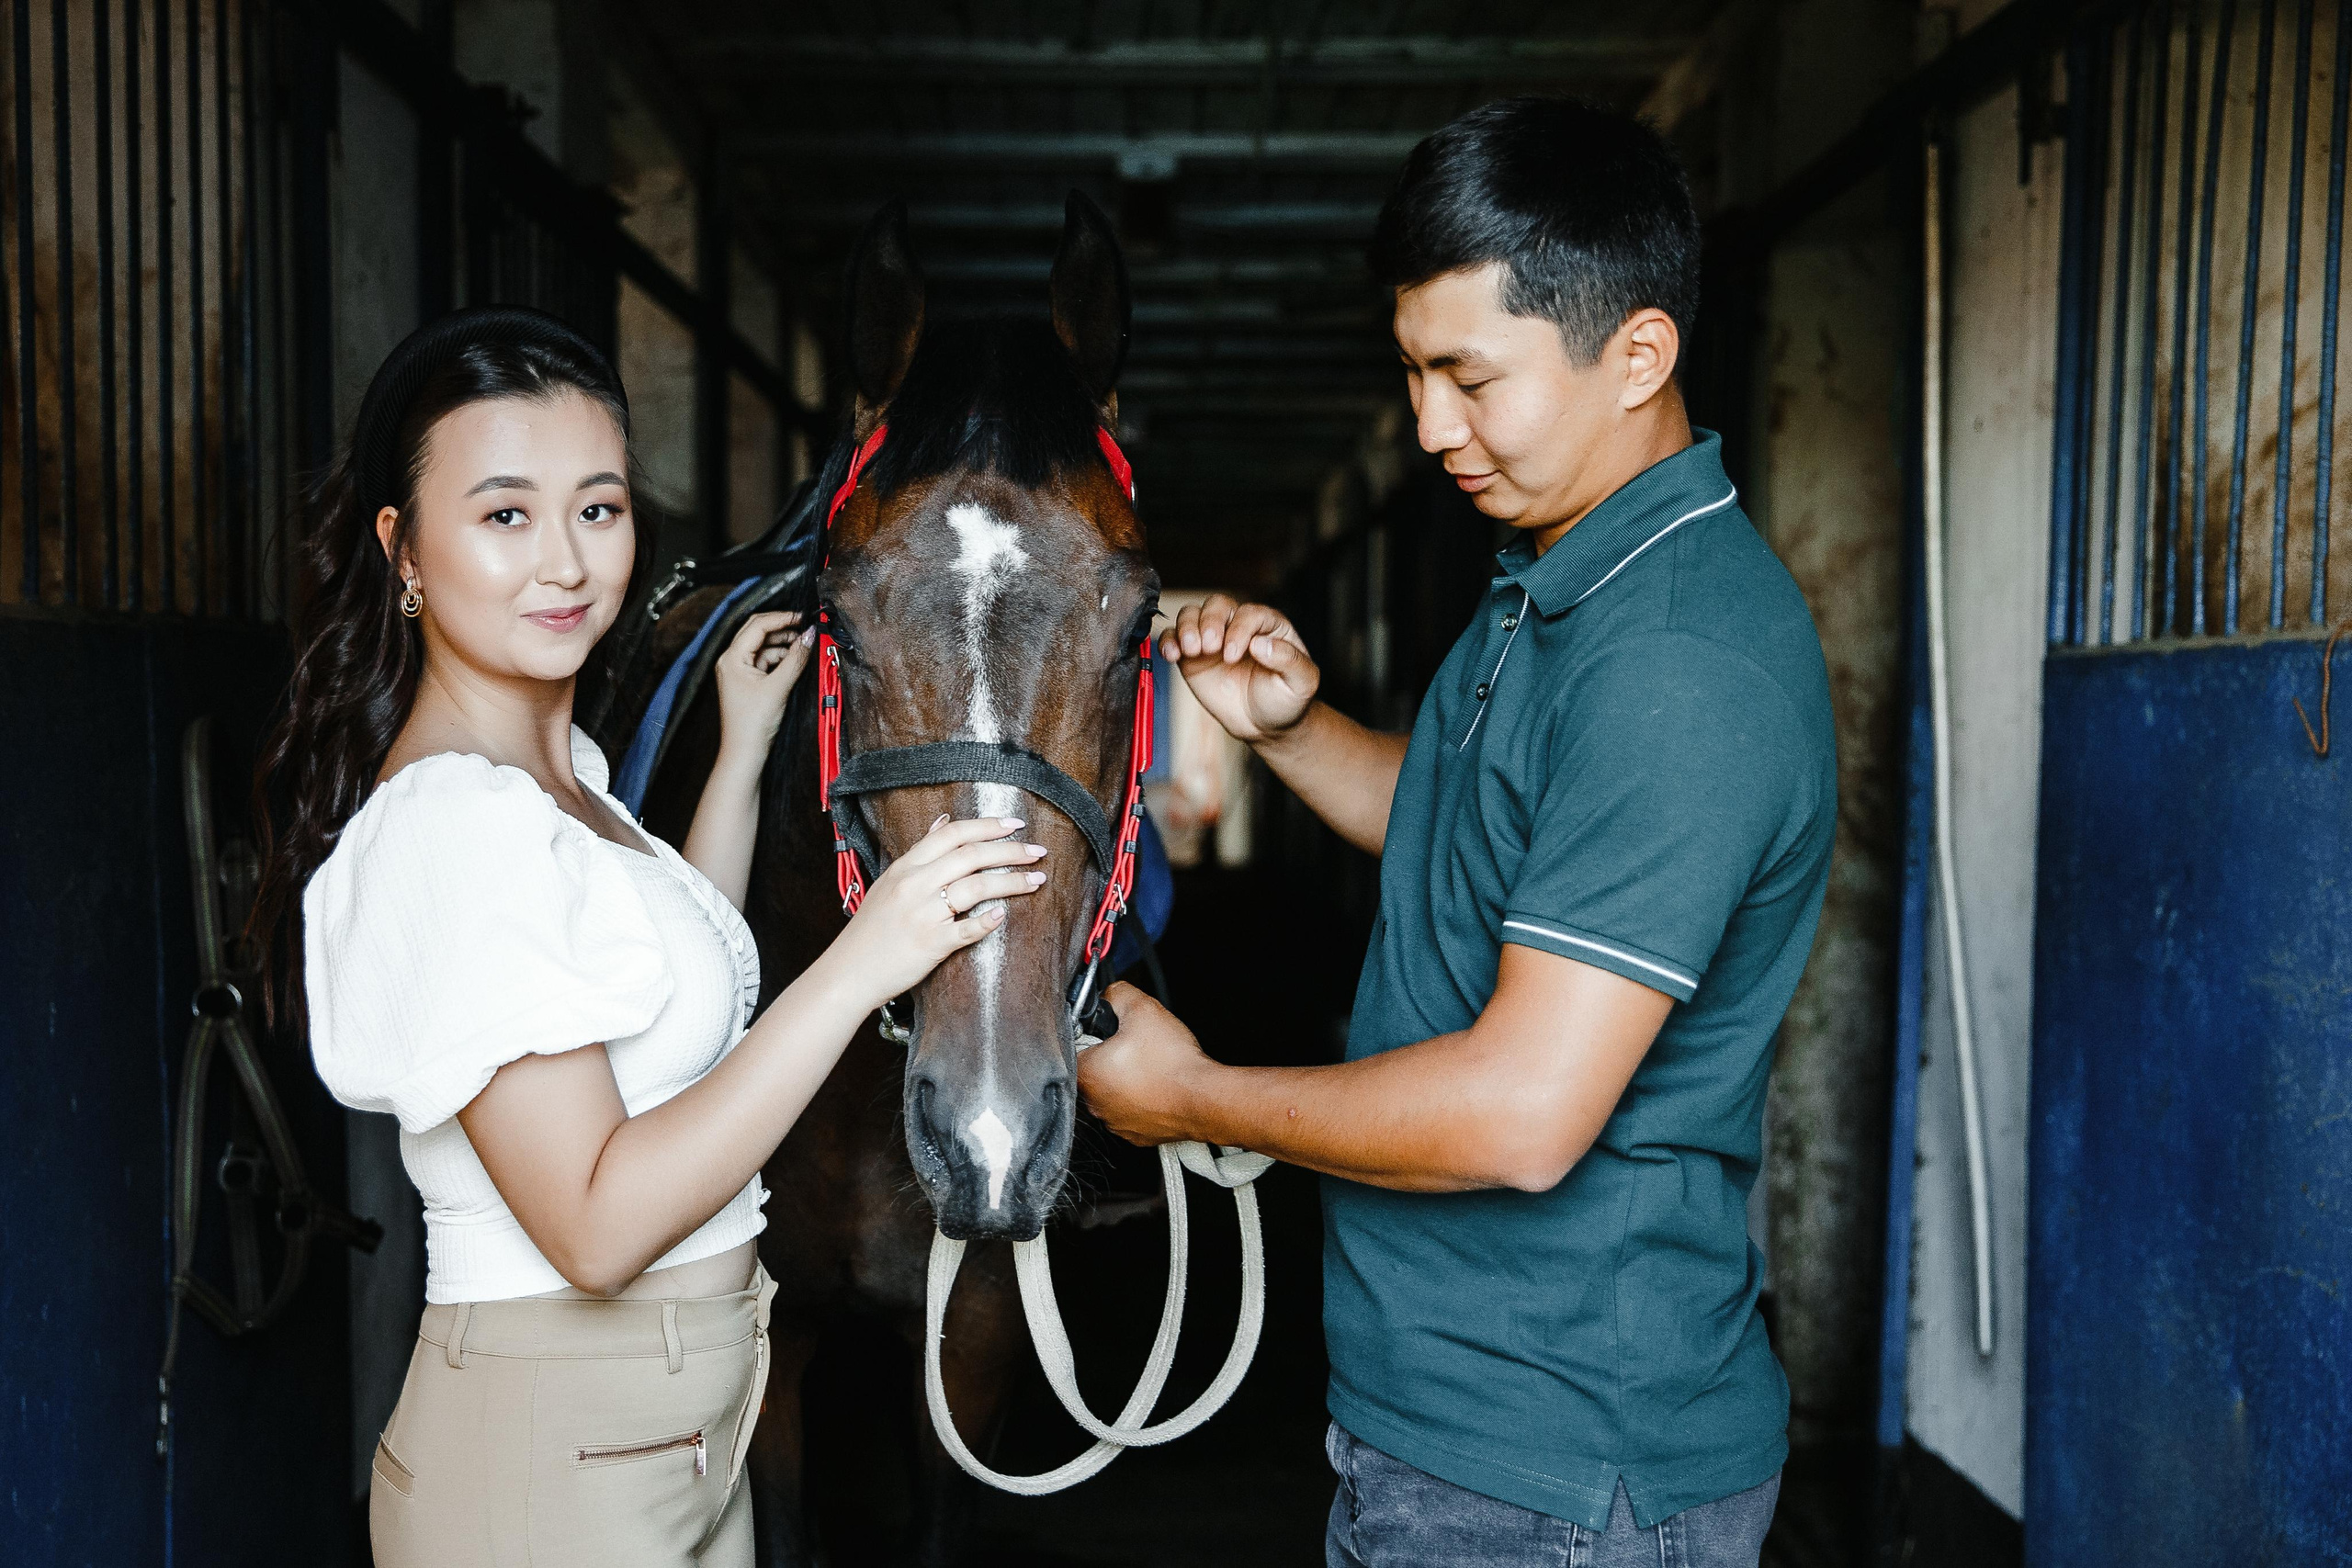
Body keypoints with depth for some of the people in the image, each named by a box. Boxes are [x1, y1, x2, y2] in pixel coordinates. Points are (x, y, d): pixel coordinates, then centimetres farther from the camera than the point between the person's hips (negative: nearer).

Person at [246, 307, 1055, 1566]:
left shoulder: (558, 766, 6)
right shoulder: (453, 825, -24)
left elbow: (686, 982, 18)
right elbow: (594, 1226, -27)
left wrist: (743, 750, 12)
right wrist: (861, 963, -30)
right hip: (553, 1457, -9)